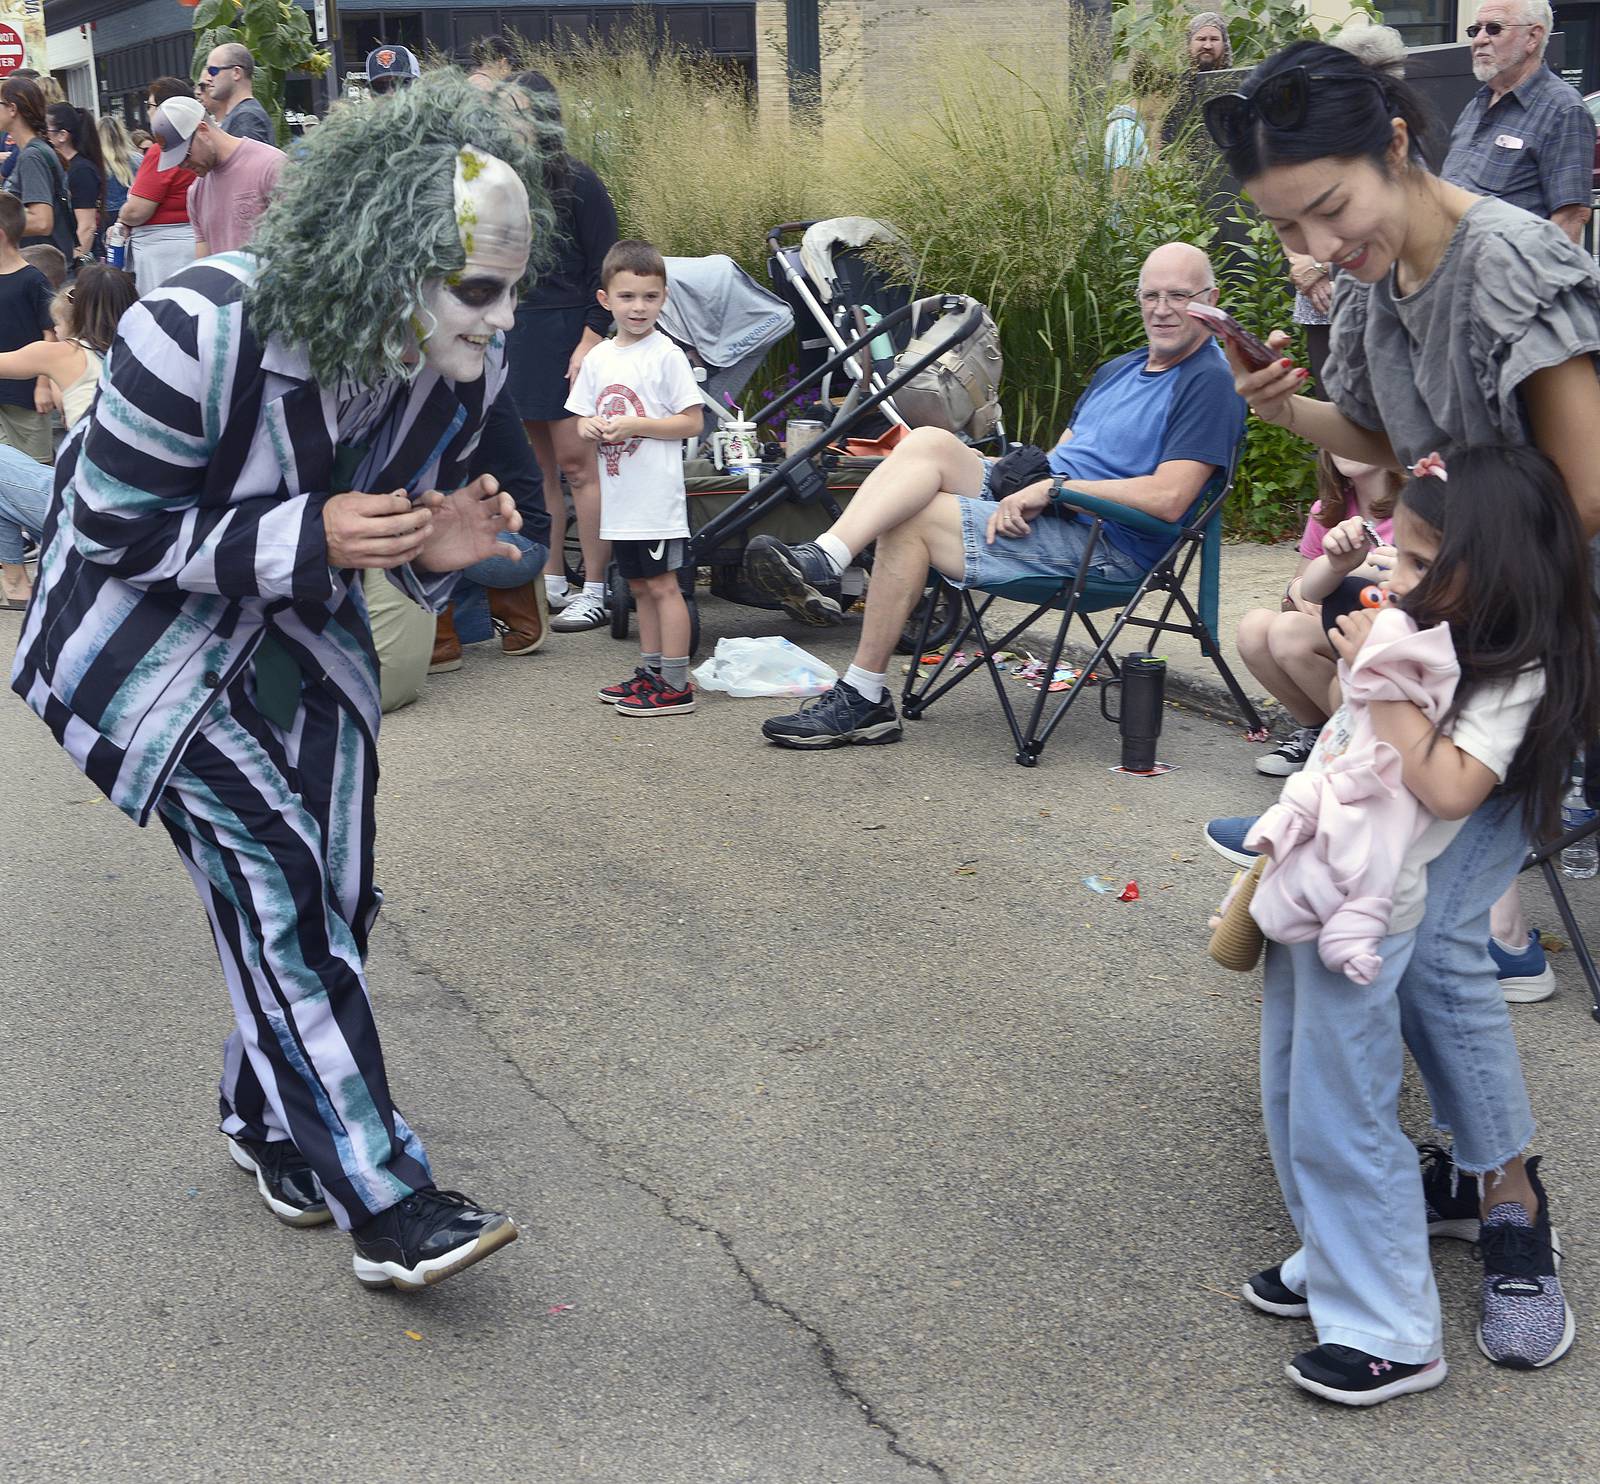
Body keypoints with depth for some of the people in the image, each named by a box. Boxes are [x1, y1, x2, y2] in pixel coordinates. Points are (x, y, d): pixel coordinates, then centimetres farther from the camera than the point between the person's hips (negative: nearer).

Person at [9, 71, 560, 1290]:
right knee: (266, 866, -18)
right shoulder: (195, 339, -33)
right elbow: (111, 537, -23)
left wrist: (441, 546, -22)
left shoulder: (461, 367, -14)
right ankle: (383, 1201, -14)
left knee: (330, 891, 5)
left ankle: (268, 1117, 31)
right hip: (137, 629, -6)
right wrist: (311, 539, -33)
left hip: (296, 625, 6)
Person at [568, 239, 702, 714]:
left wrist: (635, 425, -19)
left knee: (662, 584, -5)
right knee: (639, 585, 15)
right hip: (619, 497, 7)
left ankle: (675, 685, -1)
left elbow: (692, 421, -11)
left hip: (657, 494, -7)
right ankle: (651, 672, 25)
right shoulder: (598, 359, 10)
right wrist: (589, 427, -7)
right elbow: (581, 418, 17)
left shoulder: (666, 355, -8)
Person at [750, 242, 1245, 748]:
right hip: (1037, 505, 9)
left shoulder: (1209, 383, -6)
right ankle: (819, 564, -31)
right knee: (928, 441, -13)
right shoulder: (1120, 369, 24)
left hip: (1105, 545, -9)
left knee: (910, 521, -19)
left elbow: (1168, 498, -19)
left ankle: (863, 699, -16)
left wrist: (1053, 487, -17)